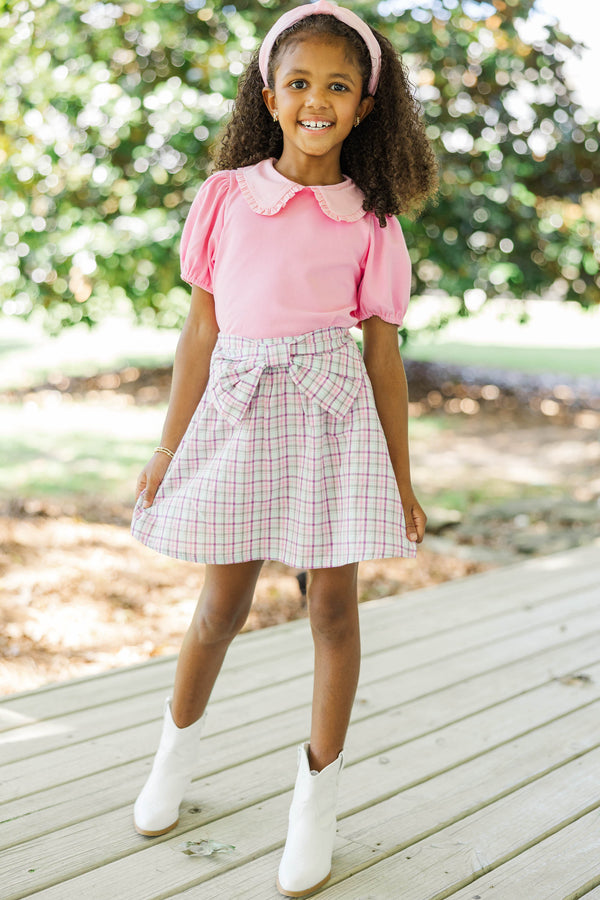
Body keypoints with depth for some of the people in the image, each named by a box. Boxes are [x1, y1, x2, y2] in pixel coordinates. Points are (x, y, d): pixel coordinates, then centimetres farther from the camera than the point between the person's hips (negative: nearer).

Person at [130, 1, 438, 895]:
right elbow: (201, 328, 5)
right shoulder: (225, 195, 3)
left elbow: (384, 353, 4)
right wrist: (169, 448, 5)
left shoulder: (371, 221, 2)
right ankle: (179, 744, 38)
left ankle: (318, 795, 22)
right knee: (225, 602, 10)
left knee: (332, 604, 5)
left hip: (332, 415, 0)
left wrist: (401, 478, 5)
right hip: (237, 411, 1)